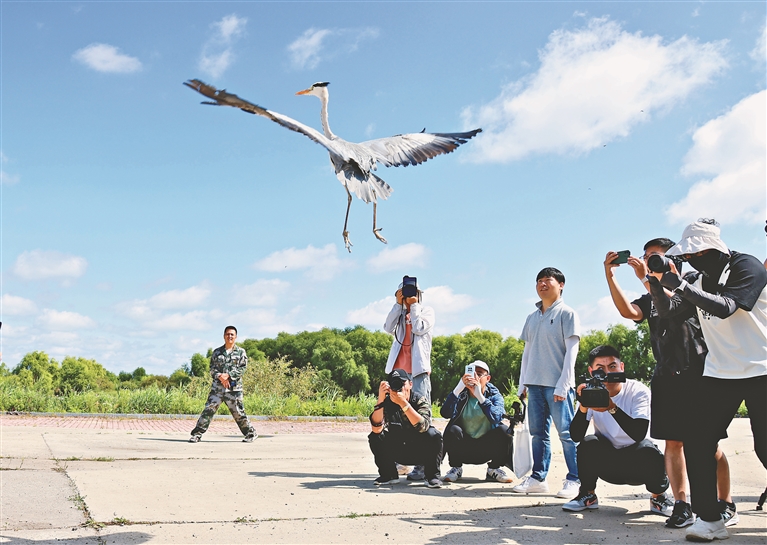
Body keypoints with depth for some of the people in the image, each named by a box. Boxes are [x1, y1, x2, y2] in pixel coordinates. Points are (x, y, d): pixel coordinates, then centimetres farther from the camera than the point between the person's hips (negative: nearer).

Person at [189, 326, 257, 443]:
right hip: (217, 386, 2)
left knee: (238, 412, 1)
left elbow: (242, 368, -2)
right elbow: (212, 368, 7)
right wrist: (220, 377, -12)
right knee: (209, 409, -5)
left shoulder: (241, 352, 6)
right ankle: (197, 434, 0)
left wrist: (228, 375, -14)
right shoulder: (217, 352, 12)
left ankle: (251, 433, 16)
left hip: (234, 387, -2)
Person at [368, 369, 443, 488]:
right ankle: (389, 474, 0)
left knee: (433, 435, -31)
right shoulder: (387, 403, -12)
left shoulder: (421, 401, -16)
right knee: (374, 437, -21)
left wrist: (403, 403, -43)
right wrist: (380, 398, -36)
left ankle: (432, 475, -10)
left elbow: (422, 427, -35)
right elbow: (377, 429, -28)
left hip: (420, 451, -2)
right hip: (397, 452, 2)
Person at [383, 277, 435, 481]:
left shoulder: (427, 311, 9)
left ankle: (422, 465, -13)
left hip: (418, 371, -5)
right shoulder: (400, 314, 18)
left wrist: (413, 305, -2)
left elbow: (419, 328, -10)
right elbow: (388, 328, -1)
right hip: (398, 370, 5)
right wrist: (399, 304, -2)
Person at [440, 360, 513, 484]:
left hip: (486, 449, 1)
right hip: (463, 448, 0)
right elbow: (445, 413, -23)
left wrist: (479, 395, -36)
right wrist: (458, 389, -33)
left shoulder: (495, 396, -3)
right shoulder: (461, 394, -3)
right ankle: (456, 468, -4)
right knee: (452, 430, -29)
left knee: (504, 431, -25)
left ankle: (494, 469, -1)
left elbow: (496, 417, -25)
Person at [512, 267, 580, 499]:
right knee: (537, 432, 9)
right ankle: (538, 477, 15)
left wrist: (562, 385, -14)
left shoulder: (567, 314, -2)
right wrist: (522, 383, 12)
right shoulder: (532, 318, 16)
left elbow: (571, 351, -8)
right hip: (535, 384, 6)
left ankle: (574, 480, 1)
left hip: (557, 384, -6)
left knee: (566, 433, -5)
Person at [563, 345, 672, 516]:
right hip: (608, 463, 2)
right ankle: (588, 495, -1)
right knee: (588, 443, -27)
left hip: (637, 463, -2)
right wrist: (583, 406, -38)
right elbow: (576, 436, -21)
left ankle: (658, 497, -2)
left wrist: (612, 408, -43)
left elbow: (639, 434, -31)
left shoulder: (639, 391, -17)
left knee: (648, 450, -32)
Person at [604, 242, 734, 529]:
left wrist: (647, 278, -21)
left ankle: (726, 505, 9)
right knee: (673, 442, 1)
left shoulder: (692, 280, 3)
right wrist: (610, 276, -12)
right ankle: (682, 505, 5)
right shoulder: (652, 296, 17)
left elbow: (673, 306, -17)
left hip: (696, 372, -5)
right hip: (666, 376, 5)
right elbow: (629, 311, -4)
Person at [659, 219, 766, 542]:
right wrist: (653, 282, -1)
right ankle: (709, 519, 2)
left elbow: (725, 307, -25)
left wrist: (679, 285, -31)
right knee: (697, 443, -3)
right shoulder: (702, 279, 10)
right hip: (718, 373, 6)